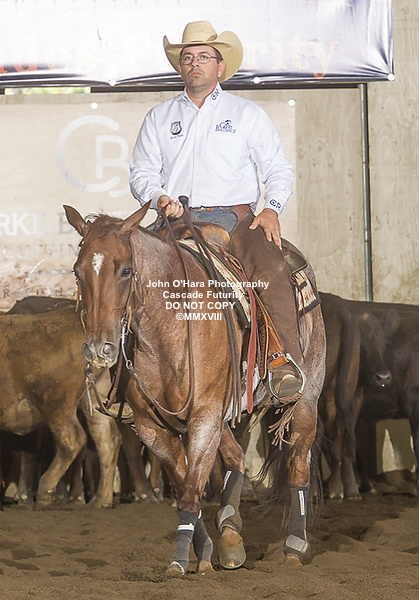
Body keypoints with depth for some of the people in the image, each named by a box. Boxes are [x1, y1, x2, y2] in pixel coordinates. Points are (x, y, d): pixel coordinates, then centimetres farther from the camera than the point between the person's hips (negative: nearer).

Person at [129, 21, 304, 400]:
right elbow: (142, 172, 17)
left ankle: (286, 366, -34)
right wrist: (159, 197, -6)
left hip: (235, 219, -2)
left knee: (272, 271, -31)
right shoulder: (160, 118, 20)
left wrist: (272, 208, -7)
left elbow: (279, 169, 12)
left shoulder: (247, 114, 15)